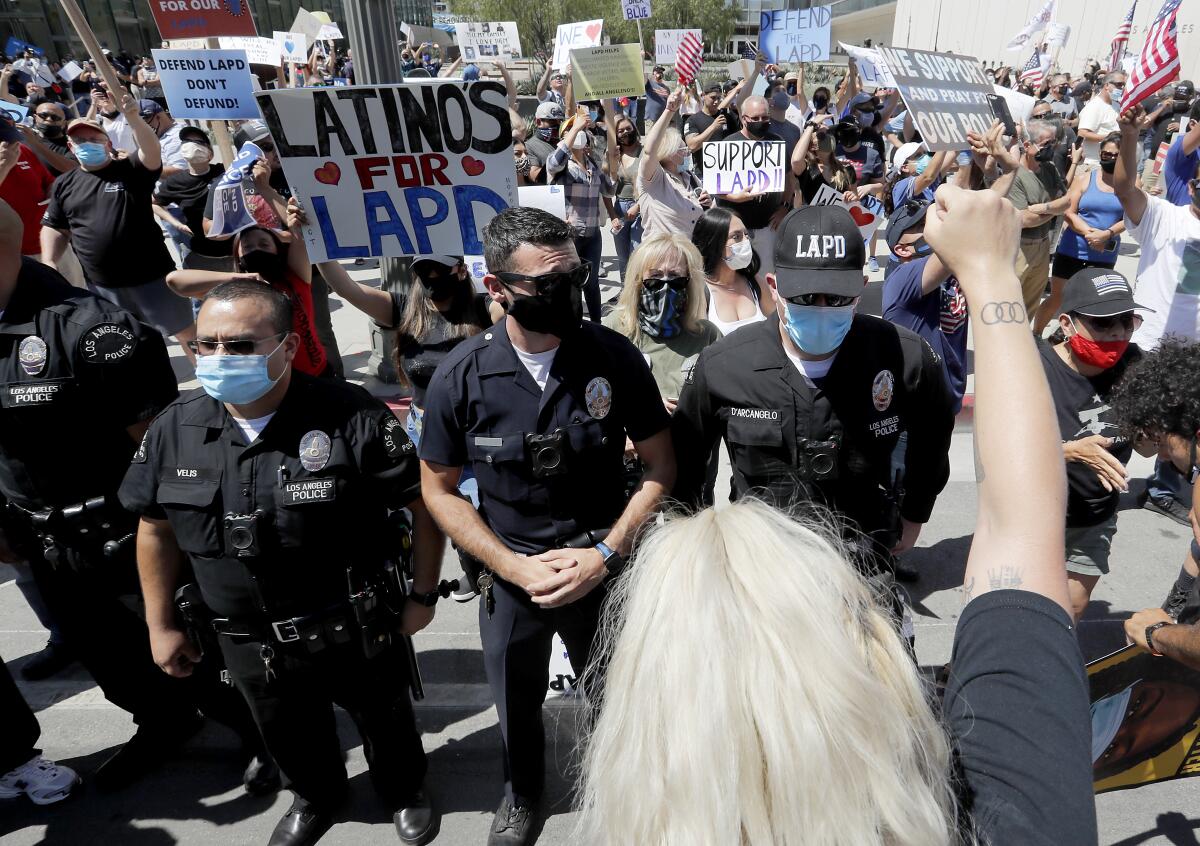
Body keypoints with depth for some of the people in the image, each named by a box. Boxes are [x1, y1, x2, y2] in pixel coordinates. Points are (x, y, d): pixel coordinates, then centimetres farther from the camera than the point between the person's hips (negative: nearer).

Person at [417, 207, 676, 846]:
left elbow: (659, 467, -9)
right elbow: (439, 488, -5)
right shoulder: (460, 377, -15)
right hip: (510, 576, 1)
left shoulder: (615, 358, -16)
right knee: (517, 706, 25)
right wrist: (512, 566, -15)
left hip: (605, 573, 0)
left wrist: (604, 555, -17)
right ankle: (523, 791, 57)